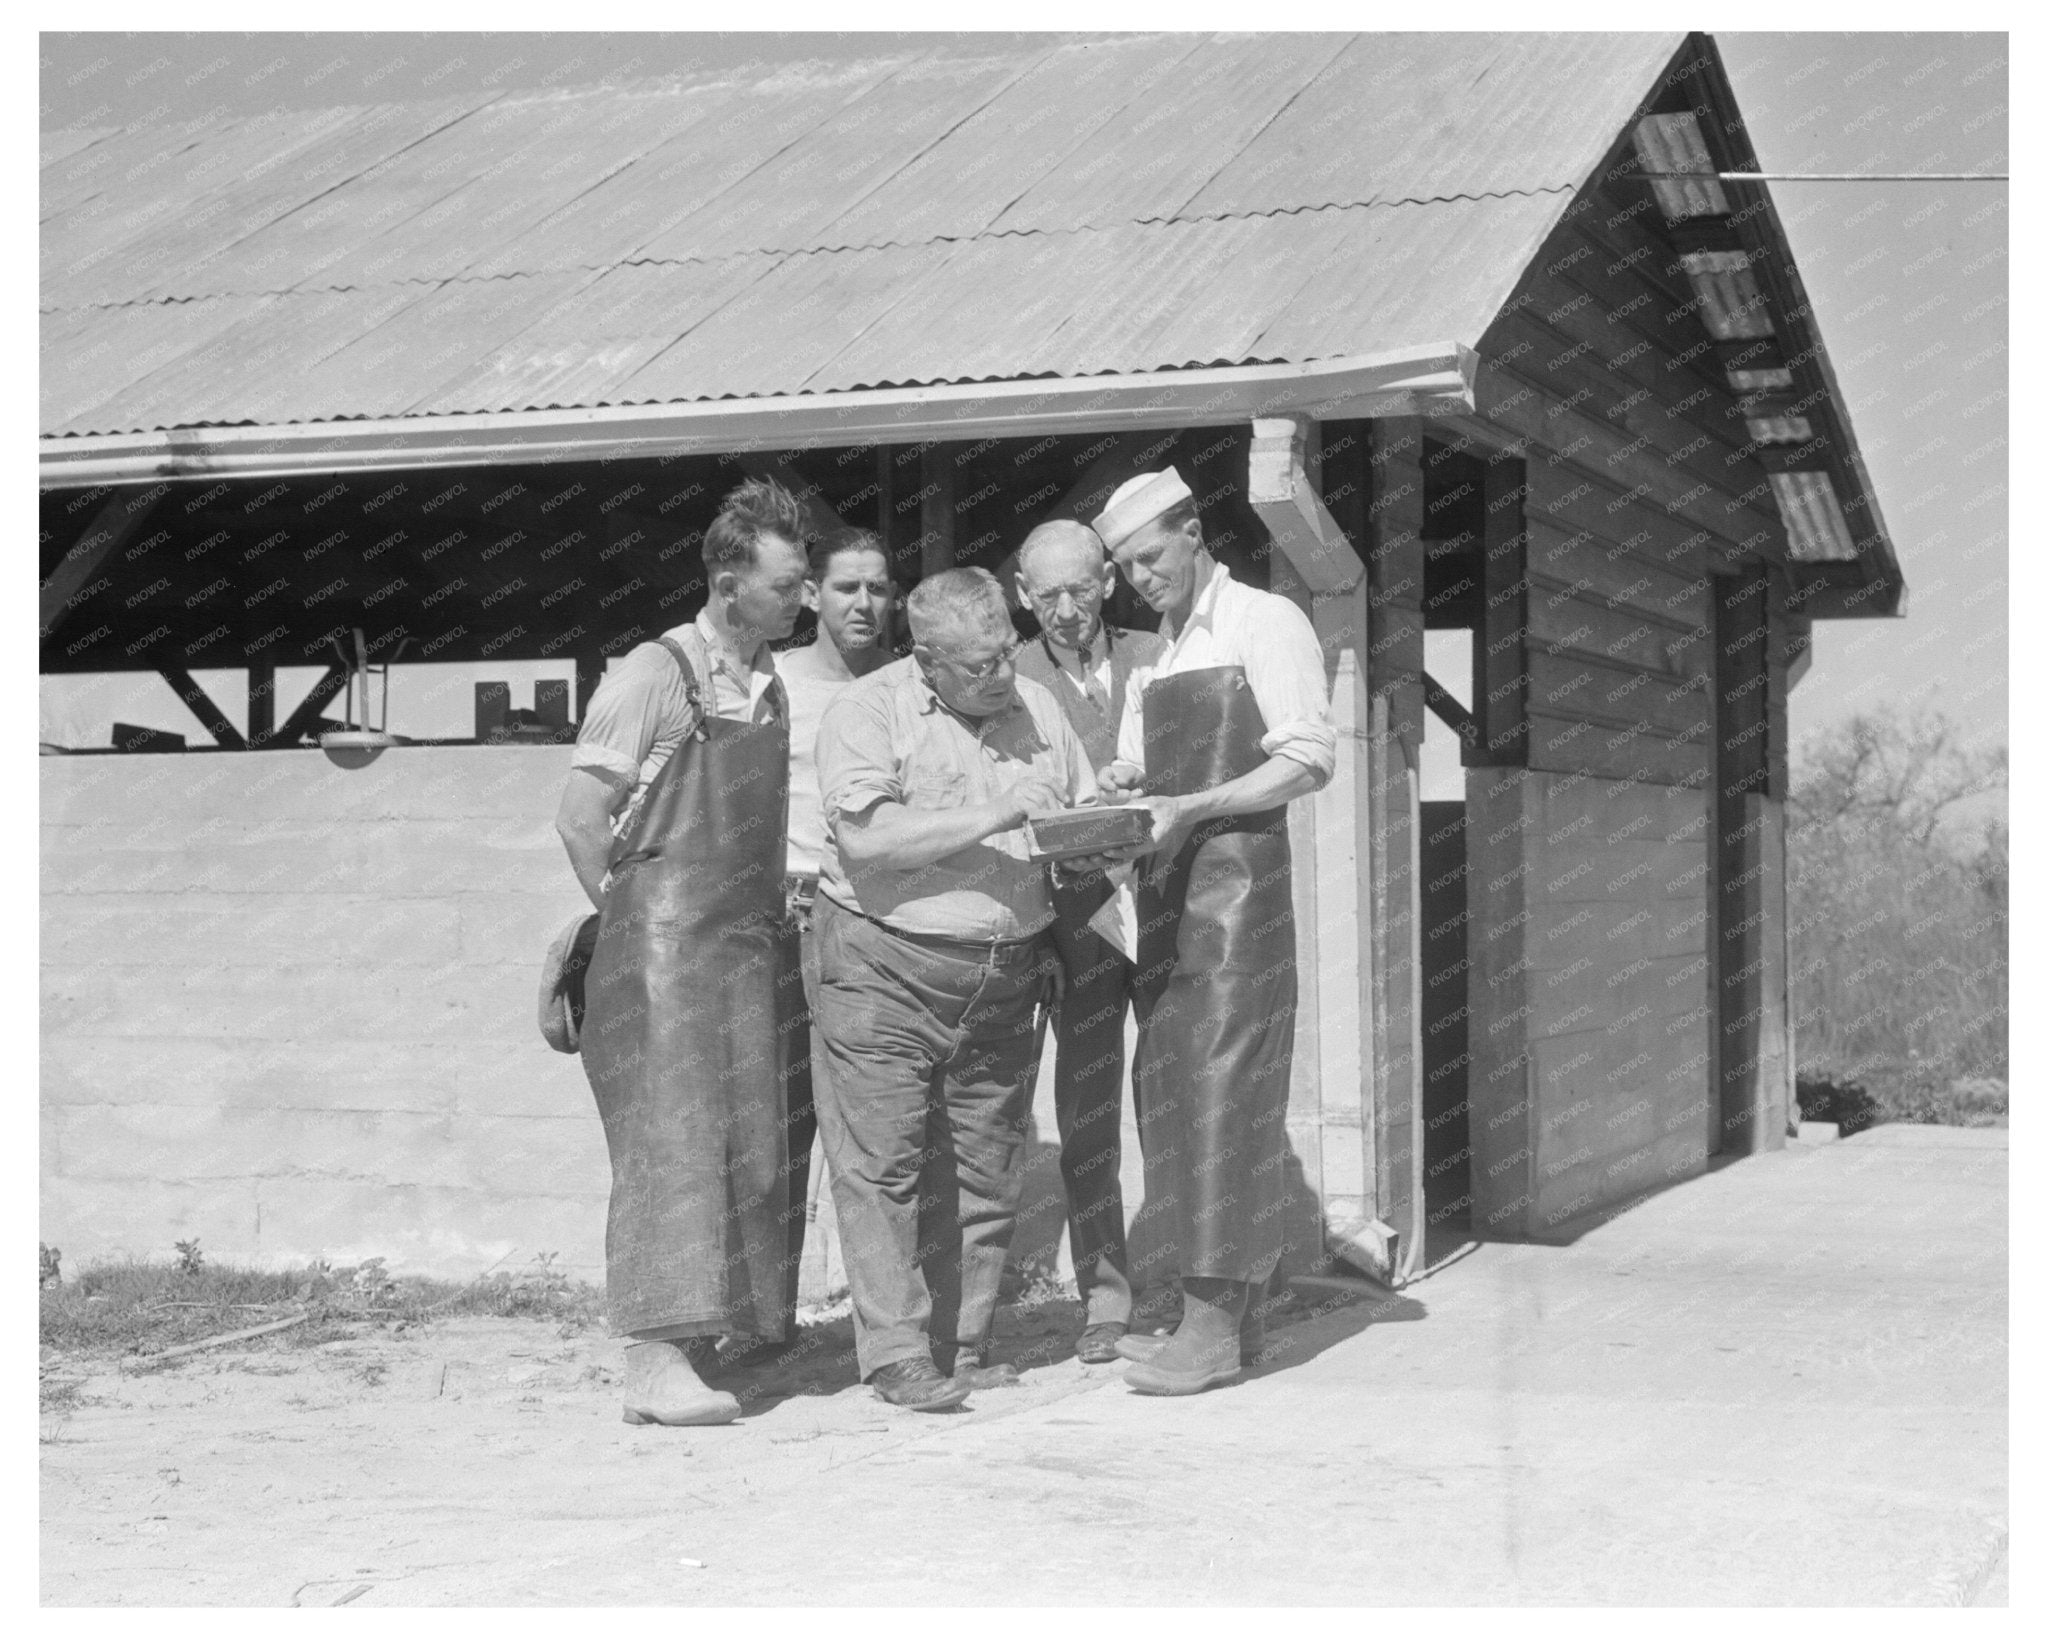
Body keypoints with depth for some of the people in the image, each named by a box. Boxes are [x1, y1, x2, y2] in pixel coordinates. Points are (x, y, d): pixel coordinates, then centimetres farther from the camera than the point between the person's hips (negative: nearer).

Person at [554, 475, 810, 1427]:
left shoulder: (769, 687, 14)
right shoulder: (655, 676, -8)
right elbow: (581, 816, -9)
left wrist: (773, 920, 12)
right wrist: (627, 922, -6)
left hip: (749, 947, 7)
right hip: (664, 946, -7)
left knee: (748, 1146, 6)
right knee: (670, 1142, -11)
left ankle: (703, 1340, 13)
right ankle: (656, 1363, -12)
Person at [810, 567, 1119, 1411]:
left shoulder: (1037, 709, 12)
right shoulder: (867, 711, -5)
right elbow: (865, 836, -19)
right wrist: (994, 817, -19)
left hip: (1006, 977, 5)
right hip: (888, 968, -5)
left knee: (983, 1173, 7)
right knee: (883, 1165, -6)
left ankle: (961, 1344, 16)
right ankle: (897, 1355, -2)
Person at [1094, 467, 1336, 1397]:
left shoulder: (1264, 624, -2)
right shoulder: (1151, 659, 20)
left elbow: (1309, 759, -10)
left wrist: (1189, 809, -18)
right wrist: (1123, 795, -1)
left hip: (1238, 877, -7)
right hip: (1164, 888, 7)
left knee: (1221, 1088, -11)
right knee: (1166, 1094, 5)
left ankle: (1215, 1329, -11)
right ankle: (1205, 1308, 11)